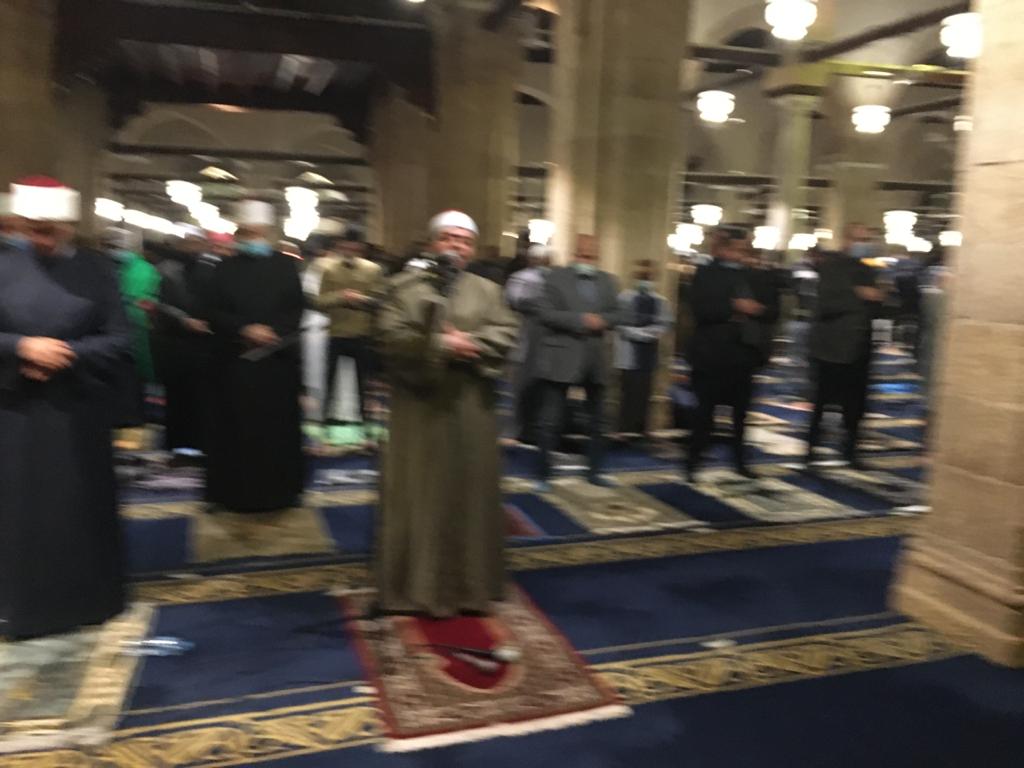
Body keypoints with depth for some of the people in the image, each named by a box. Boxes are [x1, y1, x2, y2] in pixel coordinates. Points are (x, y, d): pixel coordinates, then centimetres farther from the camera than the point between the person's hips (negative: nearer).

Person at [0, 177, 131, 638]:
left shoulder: (95, 271, -1)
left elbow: (119, 341, -5)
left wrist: (67, 353, -16)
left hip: (77, 411, -1)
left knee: (80, 506, 8)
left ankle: (87, 599, 25)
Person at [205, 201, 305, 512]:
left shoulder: (286, 266, 7)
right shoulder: (226, 268, 6)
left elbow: (296, 310, 2)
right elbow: (216, 313, 1)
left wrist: (272, 332, -14)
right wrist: (245, 330, -15)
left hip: (278, 361, 0)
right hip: (236, 361, 0)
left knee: (278, 427, 4)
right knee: (238, 429, 2)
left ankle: (278, 489, 17)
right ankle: (237, 491, 13)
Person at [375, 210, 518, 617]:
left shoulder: (487, 289, 11)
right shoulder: (404, 286, 3)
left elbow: (506, 333, -1)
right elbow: (390, 335, -10)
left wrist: (470, 343, -17)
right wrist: (440, 345, -17)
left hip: (470, 407, 2)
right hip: (419, 405, -2)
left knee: (470, 495, 8)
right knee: (418, 496, 3)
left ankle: (469, 585, 21)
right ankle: (415, 584, 16)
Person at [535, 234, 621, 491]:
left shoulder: (608, 281, 11)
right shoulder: (557, 277, -3)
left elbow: (616, 314, 7)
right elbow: (546, 313, -12)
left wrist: (601, 320, -14)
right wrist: (581, 320, -20)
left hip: (596, 359, 5)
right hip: (562, 357, -4)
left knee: (597, 420, 13)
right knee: (552, 420, -1)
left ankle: (594, 471, 27)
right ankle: (545, 475, 9)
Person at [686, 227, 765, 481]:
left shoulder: (746, 275, 13)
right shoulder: (706, 274, -3)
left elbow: (759, 306, 17)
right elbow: (701, 310, -17)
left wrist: (754, 309, -4)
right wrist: (734, 307, -21)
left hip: (743, 352, 5)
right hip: (712, 353, -5)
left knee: (741, 408, 9)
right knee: (706, 408, 0)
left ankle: (740, 461, 21)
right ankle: (693, 462, 11)